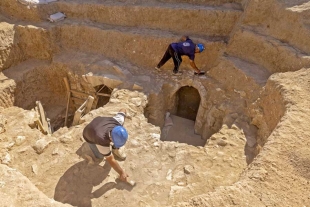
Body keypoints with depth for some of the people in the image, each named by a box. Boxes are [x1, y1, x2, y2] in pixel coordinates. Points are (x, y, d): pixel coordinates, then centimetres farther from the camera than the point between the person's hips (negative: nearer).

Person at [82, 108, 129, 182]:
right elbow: (111, 160, -34)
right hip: (89, 135, -3)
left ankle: (115, 149, 14)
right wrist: (121, 173, -23)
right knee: (100, 156, 5)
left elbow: (123, 110, -16)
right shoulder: (102, 141, -47)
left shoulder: (118, 121, -39)